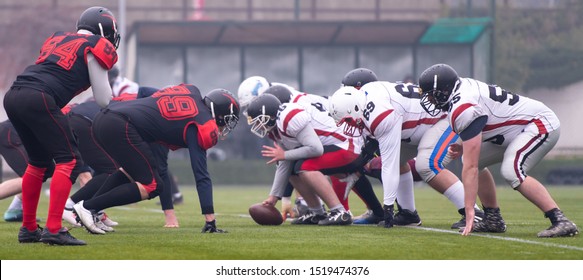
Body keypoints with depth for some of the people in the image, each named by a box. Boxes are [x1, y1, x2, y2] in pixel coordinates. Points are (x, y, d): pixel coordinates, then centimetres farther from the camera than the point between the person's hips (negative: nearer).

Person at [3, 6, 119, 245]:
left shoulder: (57, 39, 29)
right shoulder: (96, 47, 9)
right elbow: (103, 100, 9)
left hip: (13, 97, 8)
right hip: (38, 100, -8)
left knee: (39, 161, 23)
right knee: (69, 161, -1)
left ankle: (28, 229, 27)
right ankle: (53, 230, -12)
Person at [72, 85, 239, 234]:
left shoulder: (191, 91, 20)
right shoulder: (202, 127, -1)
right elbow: (201, 176, -5)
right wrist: (210, 220, -5)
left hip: (102, 118, 9)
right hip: (120, 128, -9)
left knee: (133, 170, 28)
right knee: (152, 187, -2)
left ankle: (89, 210, 13)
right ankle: (88, 207, -10)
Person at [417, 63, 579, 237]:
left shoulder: (464, 110, -27)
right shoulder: (463, 86, 1)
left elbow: (470, 168, -28)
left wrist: (469, 211, -28)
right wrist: (463, 146, 3)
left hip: (542, 125, -11)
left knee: (511, 172, -29)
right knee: (476, 158, 6)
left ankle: (561, 222, -28)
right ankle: (493, 217, 11)